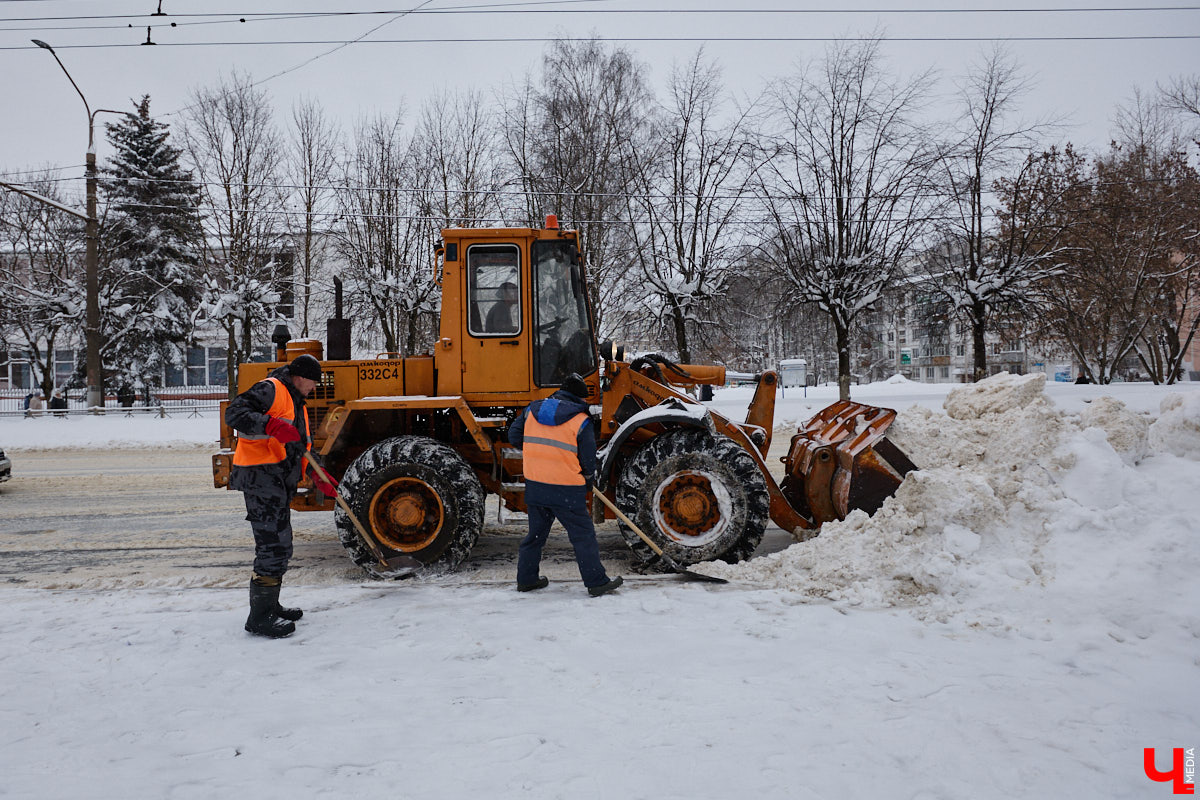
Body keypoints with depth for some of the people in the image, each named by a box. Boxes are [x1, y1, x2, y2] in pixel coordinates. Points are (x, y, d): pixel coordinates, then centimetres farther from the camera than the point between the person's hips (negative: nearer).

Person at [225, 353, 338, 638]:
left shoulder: (297, 404, 24)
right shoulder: (270, 390, -6)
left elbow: (302, 449, 27)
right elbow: (234, 413, -20)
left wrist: (318, 477, 15)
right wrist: (272, 425, -31)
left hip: (279, 484, 10)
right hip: (261, 478, -10)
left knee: (279, 546, 17)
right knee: (273, 545, -11)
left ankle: (270, 606, 29)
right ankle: (260, 616, -5)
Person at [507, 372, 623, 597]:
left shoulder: (531, 410, 6)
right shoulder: (581, 421, -7)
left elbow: (513, 437, 12)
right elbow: (588, 460, -4)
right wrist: (587, 481, 15)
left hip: (534, 486, 5)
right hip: (566, 490, -5)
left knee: (536, 533, 20)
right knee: (583, 536, 4)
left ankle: (526, 579, 27)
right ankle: (596, 582, 9)